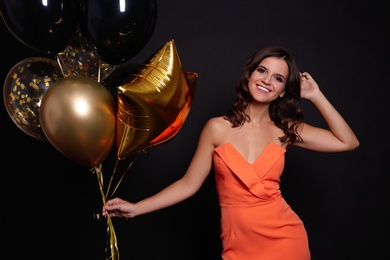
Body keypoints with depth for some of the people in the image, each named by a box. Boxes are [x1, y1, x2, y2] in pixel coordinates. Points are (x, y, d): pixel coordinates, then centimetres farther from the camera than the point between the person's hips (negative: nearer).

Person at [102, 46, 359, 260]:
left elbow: (348, 142, 0)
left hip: (286, 239, 2)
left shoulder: (286, 130, 0)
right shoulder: (218, 128, -6)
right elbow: (189, 184, -2)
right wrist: (136, 208, -4)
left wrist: (315, 95, -4)